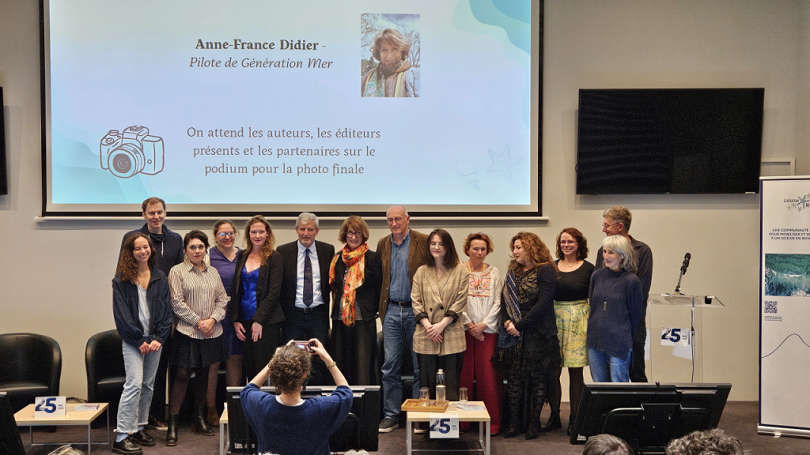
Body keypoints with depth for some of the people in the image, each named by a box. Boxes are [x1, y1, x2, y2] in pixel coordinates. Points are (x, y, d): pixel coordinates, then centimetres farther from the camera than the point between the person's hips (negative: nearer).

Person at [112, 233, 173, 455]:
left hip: (155, 339, 4)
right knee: (134, 383, -14)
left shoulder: (160, 278, 8)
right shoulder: (121, 280, -2)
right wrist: (139, 341, -11)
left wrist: (159, 338, -6)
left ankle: (139, 428, 20)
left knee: (148, 385, 8)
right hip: (133, 340, -4)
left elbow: (167, 310, 6)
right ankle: (121, 437, -12)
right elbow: (121, 313, -6)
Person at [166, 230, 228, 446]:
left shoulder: (213, 272, 12)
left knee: (203, 373, 12)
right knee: (182, 375, -7)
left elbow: (222, 299, 10)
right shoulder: (177, 271, -3)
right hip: (187, 332, -5)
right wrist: (198, 322, -11)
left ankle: (200, 418, 24)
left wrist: (212, 319, -6)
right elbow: (177, 302, -9)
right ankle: (172, 424, -3)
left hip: (211, 332, 5)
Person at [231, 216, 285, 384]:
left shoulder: (274, 258, -1)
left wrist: (259, 320, -12)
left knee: (264, 369, -5)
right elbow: (235, 290, 11)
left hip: (267, 322, -4)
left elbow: (274, 292, -7)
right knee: (248, 369, 4)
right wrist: (235, 320, 2)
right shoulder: (242, 256, 12)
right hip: (244, 321, 4)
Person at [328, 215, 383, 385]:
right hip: (340, 319, 4)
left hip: (364, 320, -4)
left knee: (363, 366, -4)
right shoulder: (337, 258, 11)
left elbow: (378, 288, -1)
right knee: (341, 364, 8)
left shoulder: (372, 258, -1)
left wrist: (372, 311, -6)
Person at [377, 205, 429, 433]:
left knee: (420, 365, 2)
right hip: (392, 310, 4)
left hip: (416, 310, -4)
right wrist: (381, 306, 11)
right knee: (390, 365, 4)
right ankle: (391, 414, 13)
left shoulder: (423, 242, -3)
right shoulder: (383, 244, 11)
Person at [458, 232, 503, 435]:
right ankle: (462, 420, 8)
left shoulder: (494, 272, 10)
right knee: (464, 374, -1)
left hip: (488, 330, 1)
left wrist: (484, 324, -6)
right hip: (463, 330, -1)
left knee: (488, 375, -4)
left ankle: (492, 421, 3)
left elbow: (498, 302, 5)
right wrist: (468, 324, -8)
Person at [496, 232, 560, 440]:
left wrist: (520, 325, -15)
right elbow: (505, 298, 13)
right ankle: (513, 421, 11)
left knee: (537, 377, 2)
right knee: (513, 376, 5)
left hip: (537, 333, -6)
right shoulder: (513, 270, 14)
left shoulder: (545, 270, -7)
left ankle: (534, 421, 11)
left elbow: (544, 302, -14)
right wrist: (507, 322, -5)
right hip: (513, 333, 6)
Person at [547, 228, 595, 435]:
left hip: (579, 321, -2)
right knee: (553, 371, 0)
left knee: (576, 371, 1)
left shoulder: (588, 268, 1)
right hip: (554, 320, 2)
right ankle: (554, 416, 13)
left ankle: (574, 418, 11)